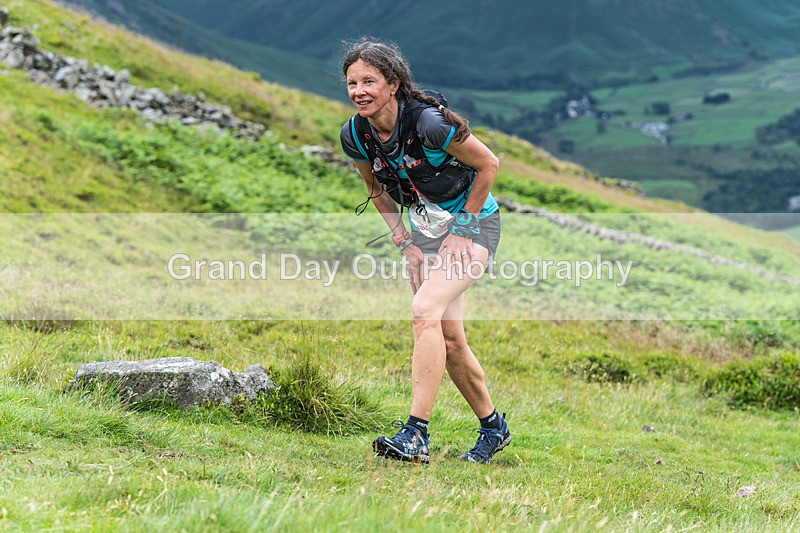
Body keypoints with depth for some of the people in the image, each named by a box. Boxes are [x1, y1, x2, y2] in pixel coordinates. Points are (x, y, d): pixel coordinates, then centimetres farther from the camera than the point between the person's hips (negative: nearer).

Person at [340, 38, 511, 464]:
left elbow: (488, 164, -15)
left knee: (424, 311, -26)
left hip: (473, 222, -7)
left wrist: (463, 228, -13)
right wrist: (403, 240, 3)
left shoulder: (429, 122, -27)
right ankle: (493, 426, 26)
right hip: (426, 229, 7)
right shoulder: (354, 135, -8)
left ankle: (416, 434, -27)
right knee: (448, 340, 6)